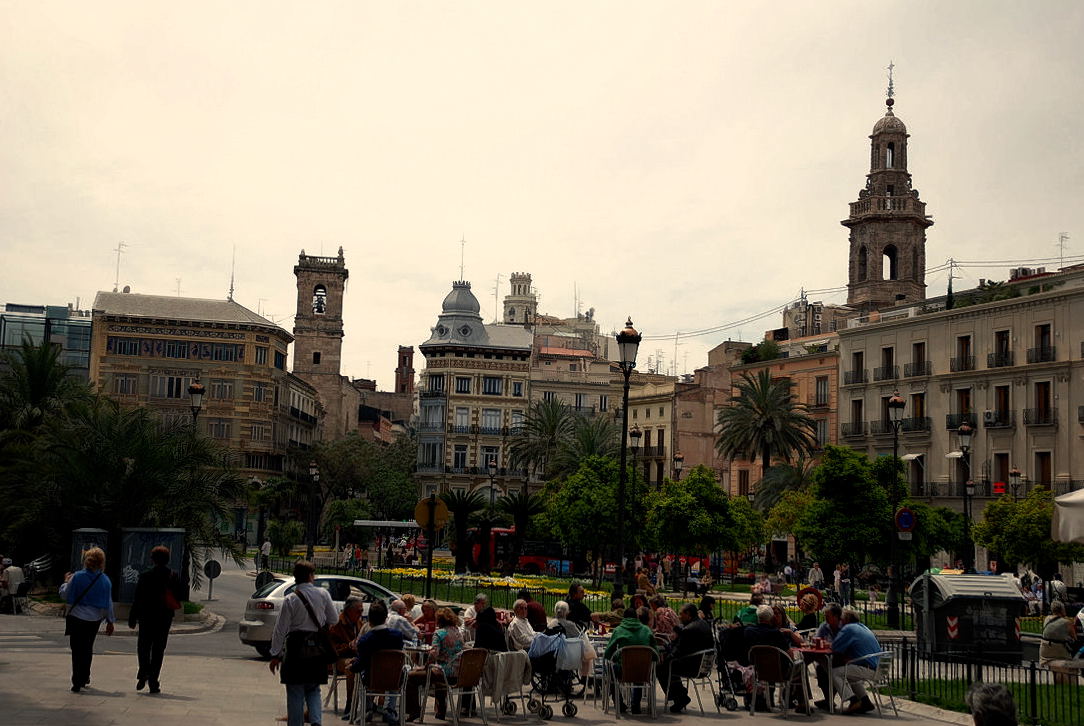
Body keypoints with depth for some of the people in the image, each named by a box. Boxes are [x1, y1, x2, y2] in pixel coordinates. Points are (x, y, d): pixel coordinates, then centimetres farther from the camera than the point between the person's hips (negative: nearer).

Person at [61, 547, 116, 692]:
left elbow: (65, 595, -3)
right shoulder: (105, 580, -5)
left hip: (77, 617, -3)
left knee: (77, 649, 4)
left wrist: (66, 582, 15)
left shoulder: (77, 577, -12)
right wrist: (110, 621, 11)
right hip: (95, 619, 3)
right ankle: (84, 678, 30)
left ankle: (77, 682, 1)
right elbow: (108, 603, 2)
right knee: (88, 648, 20)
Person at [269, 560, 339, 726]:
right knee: (313, 690, 15)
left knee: (295, 692, 7)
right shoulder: (323, 594, -4)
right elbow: (334, 620, 4)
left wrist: (275, 655, -1)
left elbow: (281, 629, -8)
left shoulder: (290, 599, -10)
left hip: (296, 649, -3)